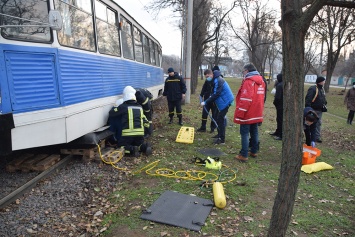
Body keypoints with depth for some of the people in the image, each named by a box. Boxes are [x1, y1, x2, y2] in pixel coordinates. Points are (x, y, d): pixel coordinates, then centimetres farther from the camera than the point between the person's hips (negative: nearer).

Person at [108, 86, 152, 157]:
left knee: (121, 146, 15)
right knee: (140, 144, 29)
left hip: (128, 134, -4)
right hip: (140, 133, 4)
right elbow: (145, 122, 17)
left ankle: (132, 149, -13)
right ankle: (145, 147, -5)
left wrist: (115, 107, 24)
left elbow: (111, 113, 6)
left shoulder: (123, 106, -3)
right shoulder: (139, 107, 12)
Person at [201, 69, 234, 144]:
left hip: (225, 101, -10)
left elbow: (216, 94, -24)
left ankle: (222, 139, -4)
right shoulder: (216, 79, 12)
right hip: (223, 101, 10)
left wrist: (206, 102, -21)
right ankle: (220, 134, 30)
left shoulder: (218, 80, -20)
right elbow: (215, 93, 17)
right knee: (219, 118, 17)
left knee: (220, 119, -9)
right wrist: (208, 101, 2)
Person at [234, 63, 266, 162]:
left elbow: (245, 99, -23)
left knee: (245, 133, -4)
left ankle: (244, 155, -3)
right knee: (254, 132, 17)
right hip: (257, 113, 9)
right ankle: (254, 151, 27)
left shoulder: (248, 81, -17)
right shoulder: (261, 81, 11)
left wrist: (239, 114, -19)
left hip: (248, 113, -8)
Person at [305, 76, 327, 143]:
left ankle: (317, 137, 20)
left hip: (319, 110, 9)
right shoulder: (313, 89, -17)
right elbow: (308, 99, -21)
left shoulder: (322, 89, 13)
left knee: (319, 123, 12)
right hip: (313, 110, -9)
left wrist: (324, 105, 17)